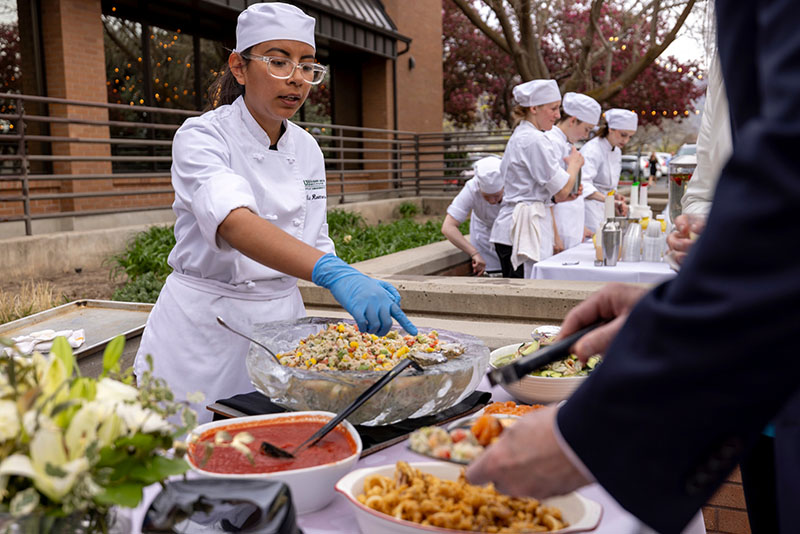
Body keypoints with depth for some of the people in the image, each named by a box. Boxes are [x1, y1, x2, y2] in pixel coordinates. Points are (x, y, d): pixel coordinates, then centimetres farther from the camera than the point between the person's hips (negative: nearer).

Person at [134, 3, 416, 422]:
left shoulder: (307, 149, 4)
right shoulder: (202, 136, -15)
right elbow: (235, 224, -35)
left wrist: (365, 293, -7)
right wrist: (333, 274, -49)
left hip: (281, 318, 5)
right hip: (204, 323, -5)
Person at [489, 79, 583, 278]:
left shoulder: (519, 136, 19)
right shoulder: (534, 140, -12)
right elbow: (562, 188, -10)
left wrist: (559, 196, 13)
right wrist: (575, 163, 8)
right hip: (525, 229, -10)